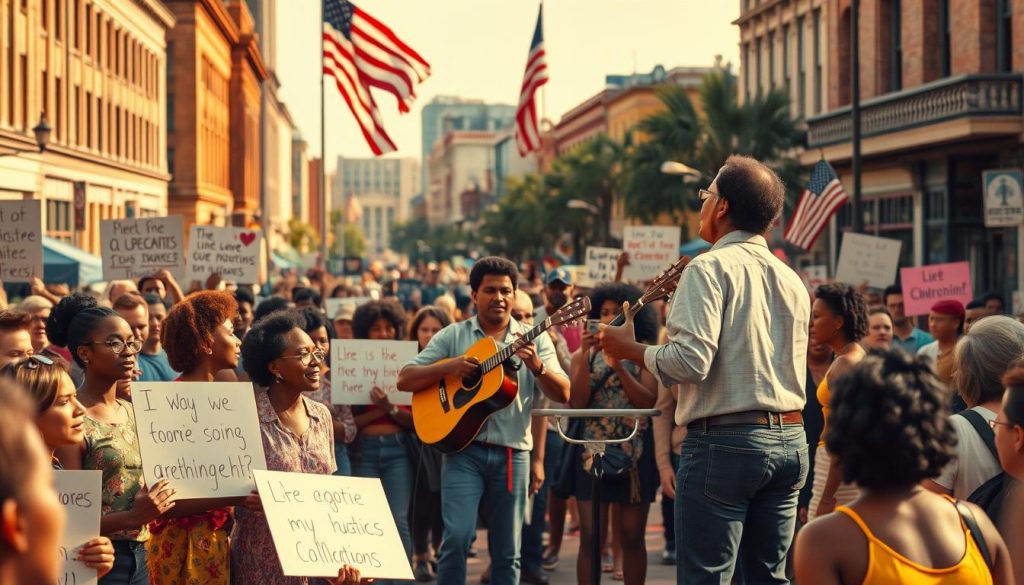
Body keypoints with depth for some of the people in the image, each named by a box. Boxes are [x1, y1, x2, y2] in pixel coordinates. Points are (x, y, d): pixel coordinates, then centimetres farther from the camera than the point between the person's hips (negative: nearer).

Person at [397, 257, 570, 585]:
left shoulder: (534, 340, 9)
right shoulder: (453, 336, 6)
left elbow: (563, 395, 0)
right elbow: (405, 380, 2)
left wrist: (536, 366, -19)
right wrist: (450, 367, -14)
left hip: (512, 452, 2)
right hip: (463, 447, -2)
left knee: (507, 552, 6)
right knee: (457, 536, -16)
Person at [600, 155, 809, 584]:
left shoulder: (710, 268, -9)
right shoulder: (792, 280, 14)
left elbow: (691, 360, -19)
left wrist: (629, 349, -5)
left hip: (724, 440, -7)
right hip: (790, 440, 8)